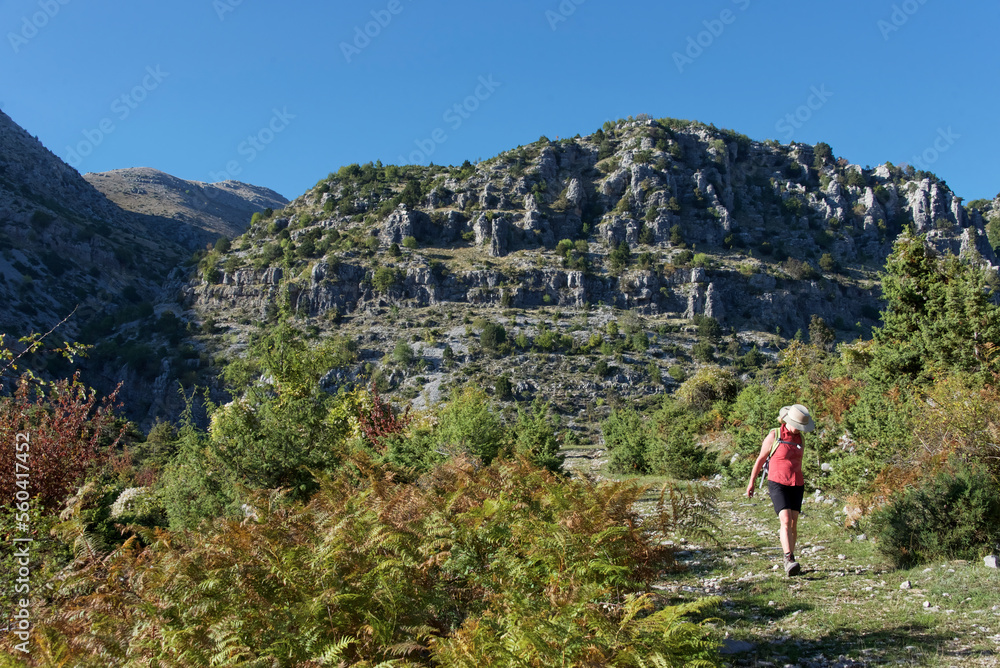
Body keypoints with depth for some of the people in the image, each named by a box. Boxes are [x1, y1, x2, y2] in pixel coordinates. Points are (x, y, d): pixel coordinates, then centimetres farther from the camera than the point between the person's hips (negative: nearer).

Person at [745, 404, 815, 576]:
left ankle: (789, 559, 17)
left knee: (793, 524, 3)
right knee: (786, 520, -19)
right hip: (777, 484, -5)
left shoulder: (800, 439, 9)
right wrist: (751, 482, 6)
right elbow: (760, 459, 2)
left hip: (795, 486, 5)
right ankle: (789, 561, -25)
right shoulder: (774, 435, -6)